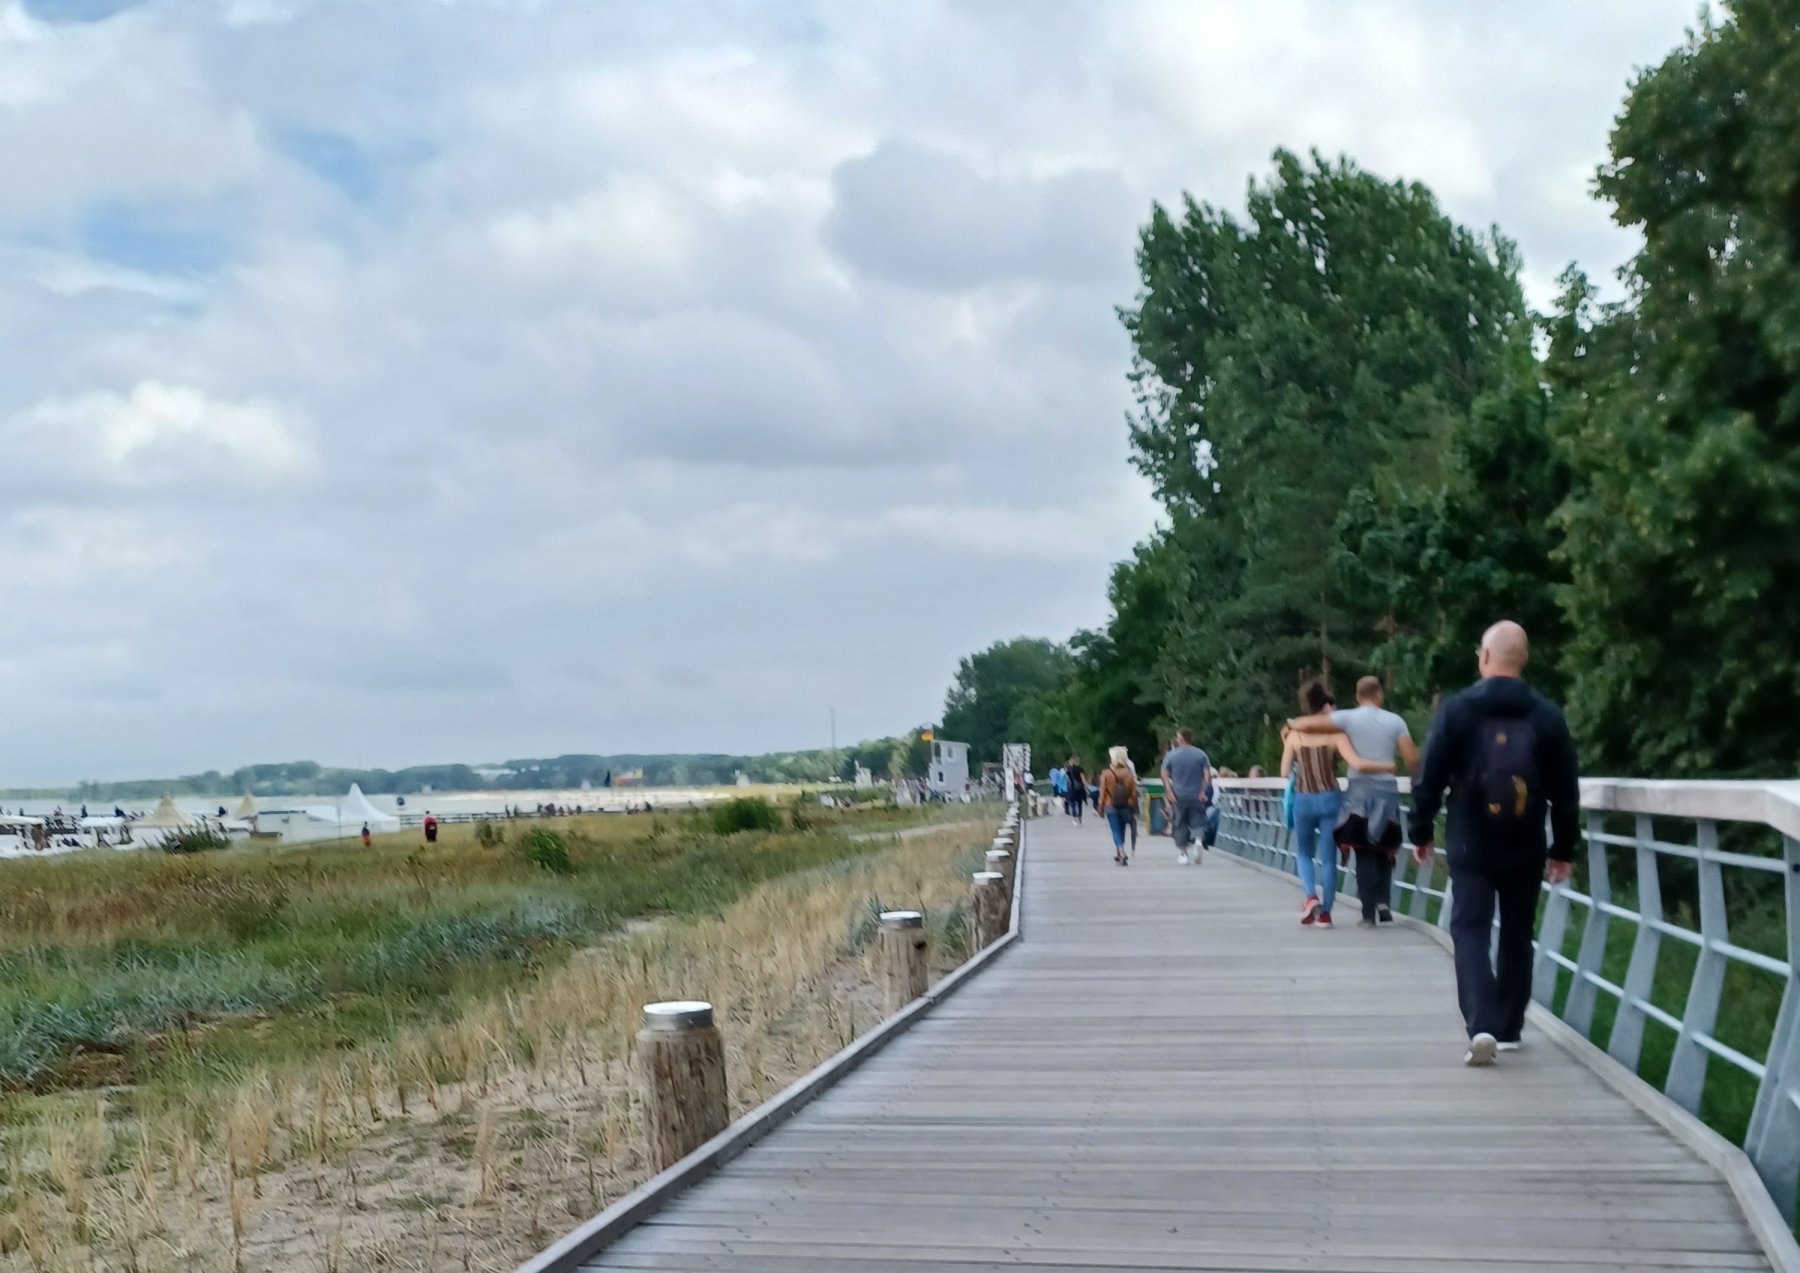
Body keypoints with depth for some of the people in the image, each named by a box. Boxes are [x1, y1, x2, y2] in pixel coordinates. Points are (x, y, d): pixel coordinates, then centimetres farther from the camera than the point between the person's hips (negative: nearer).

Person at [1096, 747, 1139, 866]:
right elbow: (1133, 792, -3)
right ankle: (1118, 854, 28)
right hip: (1126, 806, 2)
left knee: (1116, 831, 2)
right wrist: (1134, 807, 7)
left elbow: (1103, 792, -9)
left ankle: (1122, 853, -16)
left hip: (1111, 806, -2)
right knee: (1121, 830, 18)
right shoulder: (1128, 773, -7)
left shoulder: (1106, 774, -13)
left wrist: (1101, 806, 2)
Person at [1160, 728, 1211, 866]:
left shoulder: (1171, 755, -2)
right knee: (1197, 822, 8)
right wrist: (1203, 791, -4)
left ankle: (1182, 853, 12)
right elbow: (1208, 775, -6)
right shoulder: (1201, 754, 0)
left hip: (1178, 796, 0)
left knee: (1179, 824, 10)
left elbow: (1164, 775, -6)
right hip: (1196, 796, 0)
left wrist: (1169, 792, -6)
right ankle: (1199, 841, -22)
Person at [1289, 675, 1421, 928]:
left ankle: (1369, 913, -1)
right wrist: (1414, 775, 17)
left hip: (1360, 793, -1)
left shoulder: (1348, 718, -2)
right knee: (1384, 852, 18)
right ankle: (1383, 900, 3)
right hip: (1387, 792, 1)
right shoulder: (1395, 721, 1)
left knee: (1365, 855, 4)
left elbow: (1305, 725, -10)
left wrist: (1292, 724, 12)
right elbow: (1413, 759, -5)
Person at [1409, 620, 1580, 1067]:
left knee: (1470, 932, -1)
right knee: (1517, 936, 16)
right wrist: (1563, 849, 12)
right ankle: (1508, 1029, 23)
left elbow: (1430, 778, -6)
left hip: (1471, 846, -2)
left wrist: (1422, 832, 6)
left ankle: (1482, 1026, -19)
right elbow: (1566, 792, 3)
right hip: (1526, 849, 2)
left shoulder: (1456, 709, -6)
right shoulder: (1548, 716, 0)